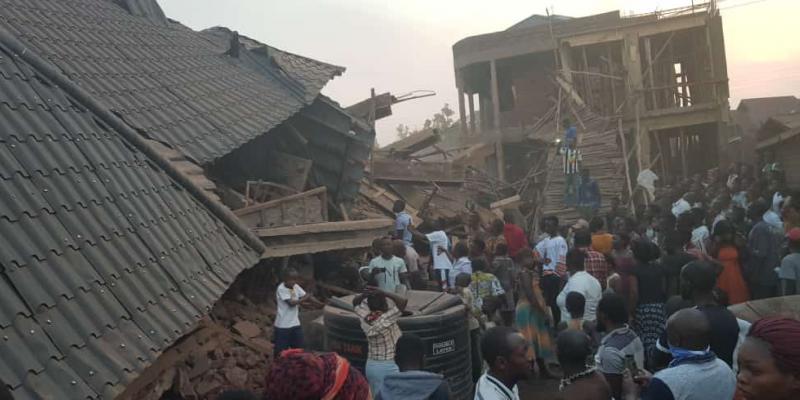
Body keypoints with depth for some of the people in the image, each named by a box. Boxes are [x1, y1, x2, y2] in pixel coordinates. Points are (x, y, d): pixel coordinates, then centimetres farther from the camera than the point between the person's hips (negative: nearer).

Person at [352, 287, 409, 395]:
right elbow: (403, 302, -29)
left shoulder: (366, 320, -6)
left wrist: (365, 294, -9)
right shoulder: (384, 321, -25)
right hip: (387, 367, -8)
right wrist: (383, 292, -25)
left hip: (370, 365, 8)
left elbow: (356, 302, 10)